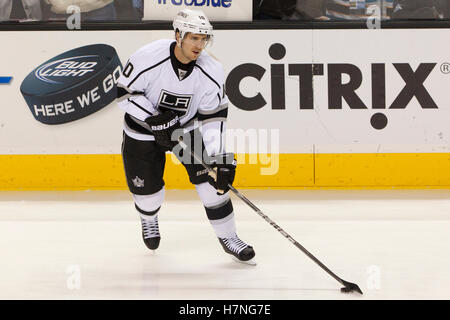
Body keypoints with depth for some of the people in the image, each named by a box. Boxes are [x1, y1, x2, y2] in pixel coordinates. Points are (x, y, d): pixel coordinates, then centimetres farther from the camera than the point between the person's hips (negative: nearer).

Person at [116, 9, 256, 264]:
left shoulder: (211, 72, -21)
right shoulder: (149, 58, -29)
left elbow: (214, 117, -16)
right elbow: (125, 92, -19)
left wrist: (219, 158, -22)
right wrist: (155, 120, -29)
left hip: (186, 127, 2)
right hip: (143, 130, -2)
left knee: (210, 177, -11)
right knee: (146, 188, 2)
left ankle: (228, 237, 4)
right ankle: (149, 218, 40)